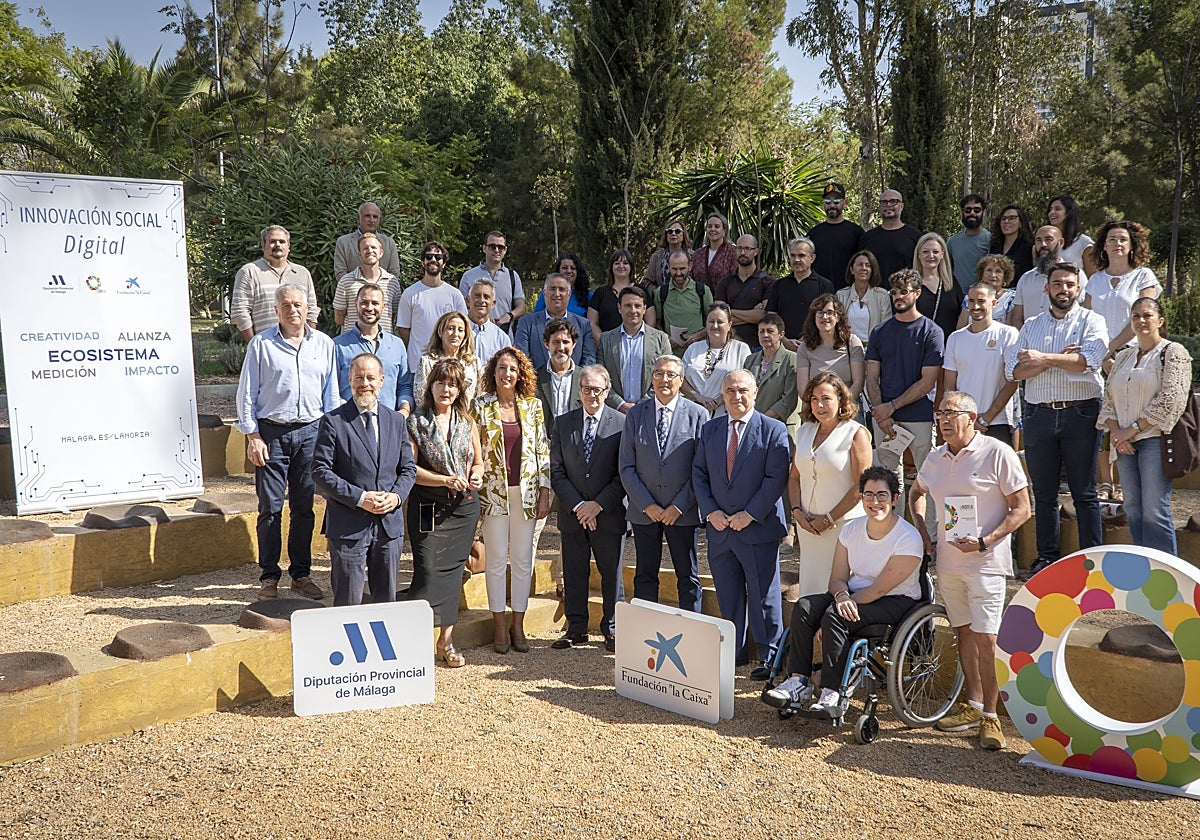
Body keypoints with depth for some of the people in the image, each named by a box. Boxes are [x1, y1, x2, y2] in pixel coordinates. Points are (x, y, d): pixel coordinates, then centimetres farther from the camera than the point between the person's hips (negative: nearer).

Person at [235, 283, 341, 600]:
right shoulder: (261, 344, 1)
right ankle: (269, 577, 11)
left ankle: (301, 573, 19)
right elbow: (246, 393, 2)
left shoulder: (324, 344, 9)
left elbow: (331, 394, 13)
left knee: (304, 508, 8)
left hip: (310, 432, 2)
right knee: (271, 508, 0)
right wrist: (253, 436, -5)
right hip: (271, 432, -2)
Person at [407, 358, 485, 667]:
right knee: (427, 569, -10)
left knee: (453, 570, 7)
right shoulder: (416, 422, -3)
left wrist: (476, 476, -5)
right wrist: (445, 480, -18)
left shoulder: (468, 424, 9)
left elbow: (478, 462, 17)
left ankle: (446, 639, 17)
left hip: (463, 506, 4)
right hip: (428, 508, -3)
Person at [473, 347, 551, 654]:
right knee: (497, 558, 4)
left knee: (523, 559, 6)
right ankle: (499, 625, 15)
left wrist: (545, 493, 1)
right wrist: (472, 490, -4)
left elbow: (543, 450, 5)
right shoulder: (481, 406, -1)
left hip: (525, 492, 2)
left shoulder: (533, 405, 4)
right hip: (493, 491, -2)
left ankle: (518, 625, 17)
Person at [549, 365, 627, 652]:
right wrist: (577, 505, -9)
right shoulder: (562, 424, 5)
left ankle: (612, 629, 21)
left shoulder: (622, 423, -3)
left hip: (609, 513, -2)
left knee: (611, 573, 7)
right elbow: (557, 471, 2)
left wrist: (599, 505, -12)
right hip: (572, 514, 2)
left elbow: (625, 473, -6)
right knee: (573, 574, 9)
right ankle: (576, 629, 21)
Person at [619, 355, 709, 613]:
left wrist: (679, 506, -11)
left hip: (682, 511, -2)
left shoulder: (697, 415, -2)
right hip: (644, 511, 2)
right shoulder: (635, 414, 3)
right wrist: (646, 504, -8)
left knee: (688, 577, 8)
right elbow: (626, 467, 1)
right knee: (645, 575, 10)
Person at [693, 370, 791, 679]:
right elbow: (699, 474, 9)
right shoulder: (709, 429, 9)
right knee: (728, 596, 13)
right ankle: (734, 651, 27)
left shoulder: (773, 430, -4)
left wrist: (750, 514, -15)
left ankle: (769, 657, 14)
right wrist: (711, 511, -5)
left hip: (758, 528, -4)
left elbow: (777, 478, -10)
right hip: (719, 528, 4)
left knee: (763, 595, 2)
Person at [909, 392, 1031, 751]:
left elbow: (1021, 509, -8)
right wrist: (922, 532, 14)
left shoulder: (998, 453, -8)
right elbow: (916, 492, 28)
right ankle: (973, 705, 26)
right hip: (947, 560, 6)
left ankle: (990, 716, 3)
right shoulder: (935, 458, 9)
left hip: (985, 561, -6)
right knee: (964, 632, 14)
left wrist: (984, 542, -17)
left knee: (985, 638, -8)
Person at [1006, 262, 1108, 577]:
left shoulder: (1091, 321, 5)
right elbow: (1014, 369, 0)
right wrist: (1059, 357, -9)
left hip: (1080, 413, -3)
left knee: (1084, 492, 1)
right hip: (1038, 415, 3)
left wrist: (1044, 357, -9)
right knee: (1043, 492, 8)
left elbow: (1089, 359, -15)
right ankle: (1047, 557, 17)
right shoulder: (1030, 326, 14)